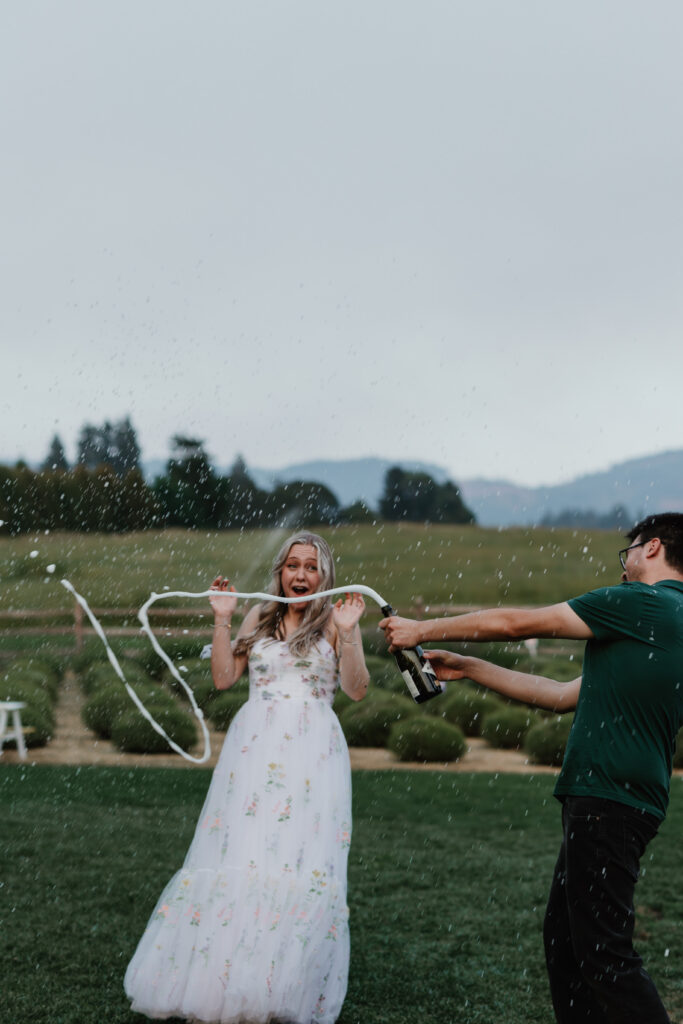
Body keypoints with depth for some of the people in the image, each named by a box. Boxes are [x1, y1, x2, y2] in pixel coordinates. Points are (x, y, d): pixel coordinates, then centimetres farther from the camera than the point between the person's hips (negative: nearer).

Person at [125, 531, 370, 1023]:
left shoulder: (335, 620, 5)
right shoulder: (259, 618, 15)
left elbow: (357, 689, -2)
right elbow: (224, 677, 10)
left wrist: (348, 633, -13)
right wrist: (222, 619, 4)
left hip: (311, 752, -3)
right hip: (254, 748, 3)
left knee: (303, 862, -8)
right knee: (238, 853, -2)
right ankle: (223, 982, 5)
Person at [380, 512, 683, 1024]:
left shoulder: (640, 602, -8)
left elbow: (515, 623, -4)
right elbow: (562, 695, 23)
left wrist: (423, 630, 7)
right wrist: (466, 668, 24)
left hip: (607, 800, -10)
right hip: (602, 798, 10)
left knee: (605, 953, -11)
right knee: (564, 938, 13)